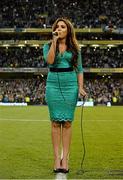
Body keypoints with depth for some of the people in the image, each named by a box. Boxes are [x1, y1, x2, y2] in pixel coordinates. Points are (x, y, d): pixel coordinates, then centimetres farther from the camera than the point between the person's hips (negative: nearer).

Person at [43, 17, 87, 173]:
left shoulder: (74, 48, 8)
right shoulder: (48, 46, 7)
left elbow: (79, 69, 9)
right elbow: (49, 60, -13)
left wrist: (80, 87, -1)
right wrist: (54, 41, -11)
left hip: (70, 85, 0)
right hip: (53, 85, 0)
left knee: (67, 122, -1)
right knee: (56, 122, -1)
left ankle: (65, 158, 2)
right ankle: (57, 158, 2)